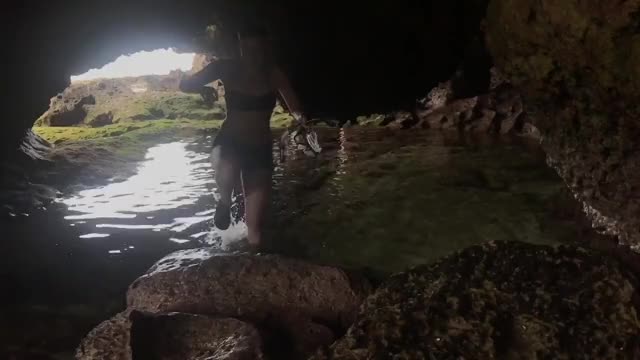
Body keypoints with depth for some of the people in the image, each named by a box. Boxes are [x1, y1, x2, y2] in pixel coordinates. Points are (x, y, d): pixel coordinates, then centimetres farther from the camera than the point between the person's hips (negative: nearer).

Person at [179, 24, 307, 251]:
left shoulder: (274, 74, -7)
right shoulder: (228, 68, -10)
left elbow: (296, 109, -5)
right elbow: (185, 85, -6)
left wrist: (300, 118, -30)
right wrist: (205, 90, -29)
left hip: (260, 149, 1)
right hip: (229, 142, -1)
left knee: (255, 223, -3)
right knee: (226, 176, -37)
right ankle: (225, 202, -1)